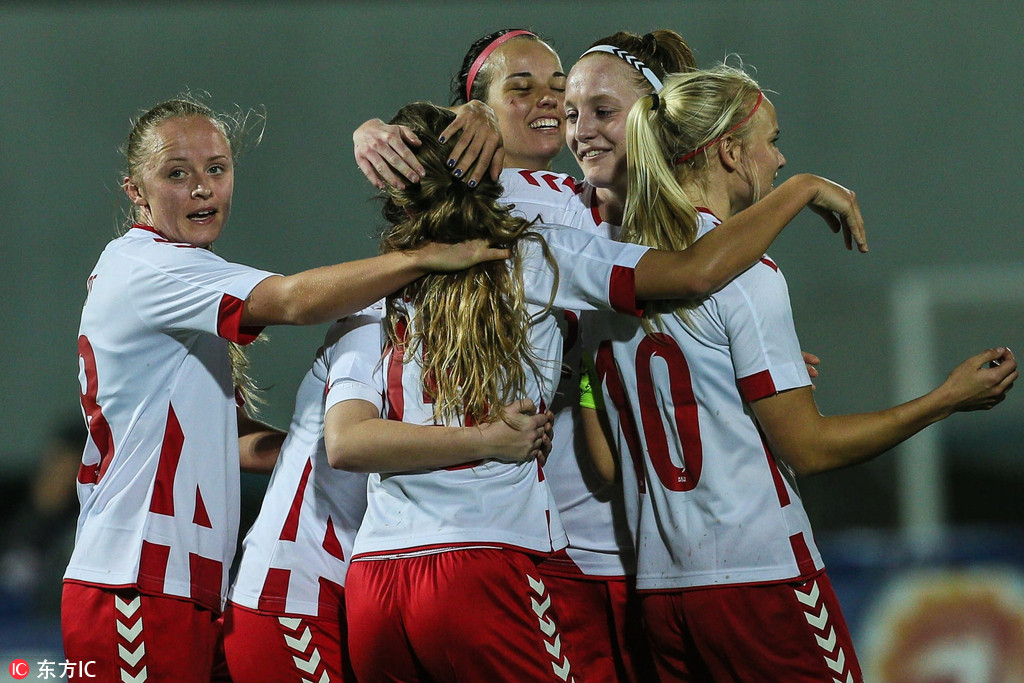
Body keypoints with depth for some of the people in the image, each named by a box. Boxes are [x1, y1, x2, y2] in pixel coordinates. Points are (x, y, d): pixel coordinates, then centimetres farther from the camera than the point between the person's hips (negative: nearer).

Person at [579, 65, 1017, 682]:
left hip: (661, 584, 7)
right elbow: (808, 449, -11)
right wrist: (950, 398, -3)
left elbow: (606, 462, 11)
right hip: (759, 574, -7)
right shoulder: (745, 273, -11)